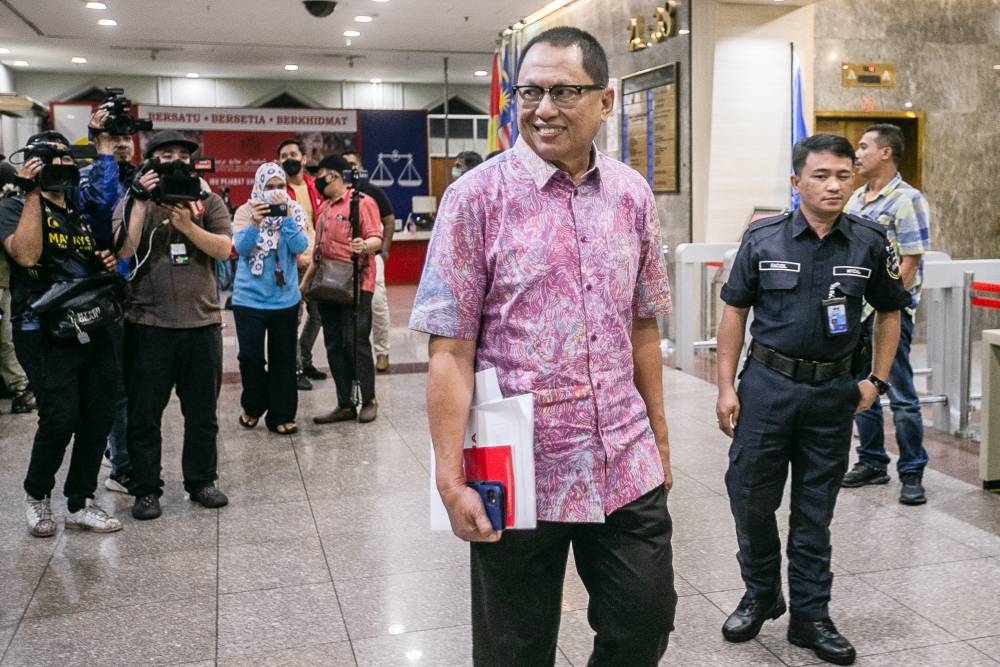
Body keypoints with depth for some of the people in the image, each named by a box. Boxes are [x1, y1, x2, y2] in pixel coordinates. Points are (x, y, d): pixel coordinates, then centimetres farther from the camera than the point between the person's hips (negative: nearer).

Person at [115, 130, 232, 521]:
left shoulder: (208, 201, 8)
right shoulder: (134, 202, 5)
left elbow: (224, 249, -6)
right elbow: (123, 251, -11)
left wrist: (187, 225, -18)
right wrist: (142, 203, -14)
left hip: (202, 322, 2)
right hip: (148, 324, -1)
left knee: (202, 411, 11)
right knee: (144, 413, 4)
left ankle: (201, 481, 24)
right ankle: (146, 489, 16)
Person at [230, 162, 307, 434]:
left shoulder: (294, 211, 2)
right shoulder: (246, 211, -1)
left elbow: (300, 246, -12)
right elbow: (241, 247, -14)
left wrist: (286, 214, -20)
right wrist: (255, 223, -31)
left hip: (285, 299, 1)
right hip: (249, 299, -1)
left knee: (283, 360, 5)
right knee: (250, 356, -5)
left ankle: (281, 416, 15)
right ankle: (253, 406, 20)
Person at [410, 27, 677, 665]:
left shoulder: (633, 195, 5)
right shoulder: (477, 196, -8)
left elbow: (643, 327, 13)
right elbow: (451, 350, -11)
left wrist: (659, 437, 14)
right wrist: (451, 478, -14)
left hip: (628, 467, 4)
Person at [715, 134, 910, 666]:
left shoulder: (869, 243, -2)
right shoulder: (763, 238, -5)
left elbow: (889, 312, 11)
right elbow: (735, 312, 0)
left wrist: (876, 380, 3)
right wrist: (726, 387, -4)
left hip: (834, 391, 1)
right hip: (768, 383, -1)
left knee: (815, 508, 11)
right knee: (751, 497, 6)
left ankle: (810, 615, 25)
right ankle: (761, 594, 30)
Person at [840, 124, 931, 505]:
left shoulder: (906, 199, -10)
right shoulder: (856, 199, 14)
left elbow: (909, 263, -14)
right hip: (854, 309, 8)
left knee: (901, 396, -1)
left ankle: (912, 474, 9)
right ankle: (872, 463, 26)